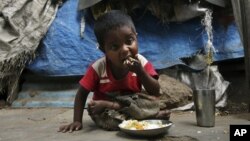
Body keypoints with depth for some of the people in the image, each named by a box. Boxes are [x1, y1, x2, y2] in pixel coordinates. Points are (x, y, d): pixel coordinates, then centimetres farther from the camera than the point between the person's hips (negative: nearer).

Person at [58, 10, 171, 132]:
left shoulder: (141, 62, -17)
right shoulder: (98, 67, -21)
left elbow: (155, 93, -19)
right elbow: (81, 94, -10)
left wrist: (140, 71, -33)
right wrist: (77, 121, -17)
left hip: (132, 103, 1)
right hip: (107, 111, -1)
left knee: (153, 103, -26)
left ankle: (107, 105, -18)